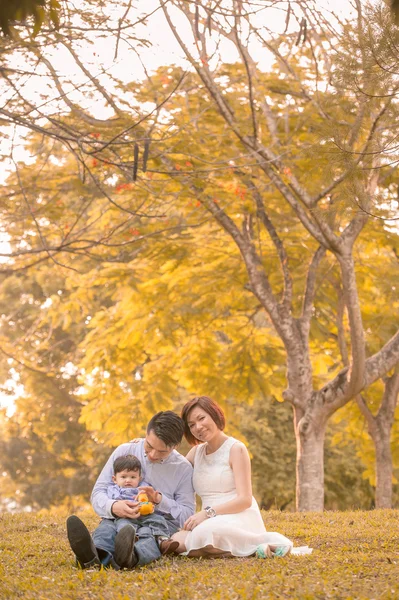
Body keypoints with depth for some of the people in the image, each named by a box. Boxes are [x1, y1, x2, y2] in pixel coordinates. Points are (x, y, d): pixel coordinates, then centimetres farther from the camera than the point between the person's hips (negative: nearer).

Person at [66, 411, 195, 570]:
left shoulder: (183, 468, 3)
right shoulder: (124, 451, 4)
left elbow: (187, 515, 2)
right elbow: (98, 492, 0)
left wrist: (160, 500, -17)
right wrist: (113, 507, -25)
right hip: (118, 519, 1)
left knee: (148, 533, -39)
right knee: (106, 527, -37)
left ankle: (130, 557, -77)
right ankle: (94, 554, -75)